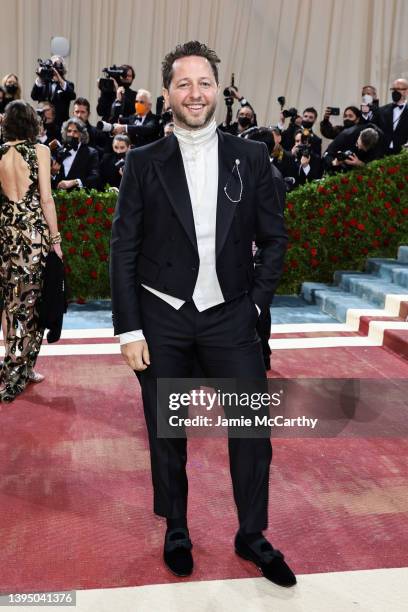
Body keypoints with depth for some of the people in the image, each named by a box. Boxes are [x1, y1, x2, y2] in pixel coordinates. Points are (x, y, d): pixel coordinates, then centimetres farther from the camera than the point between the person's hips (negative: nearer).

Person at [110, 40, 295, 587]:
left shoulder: (251, 158, 2)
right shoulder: (144, 163, -1)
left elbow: (274, 238, 8)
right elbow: (124, 250, -1)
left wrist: (255, 301, 0)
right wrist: (129, 330, -4)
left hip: (230, 318, 1)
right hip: (162, 319, 0)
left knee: (254, 429, 3)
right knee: (166, 435, 12)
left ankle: (252, 536, 25)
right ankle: (176, 531, 34)